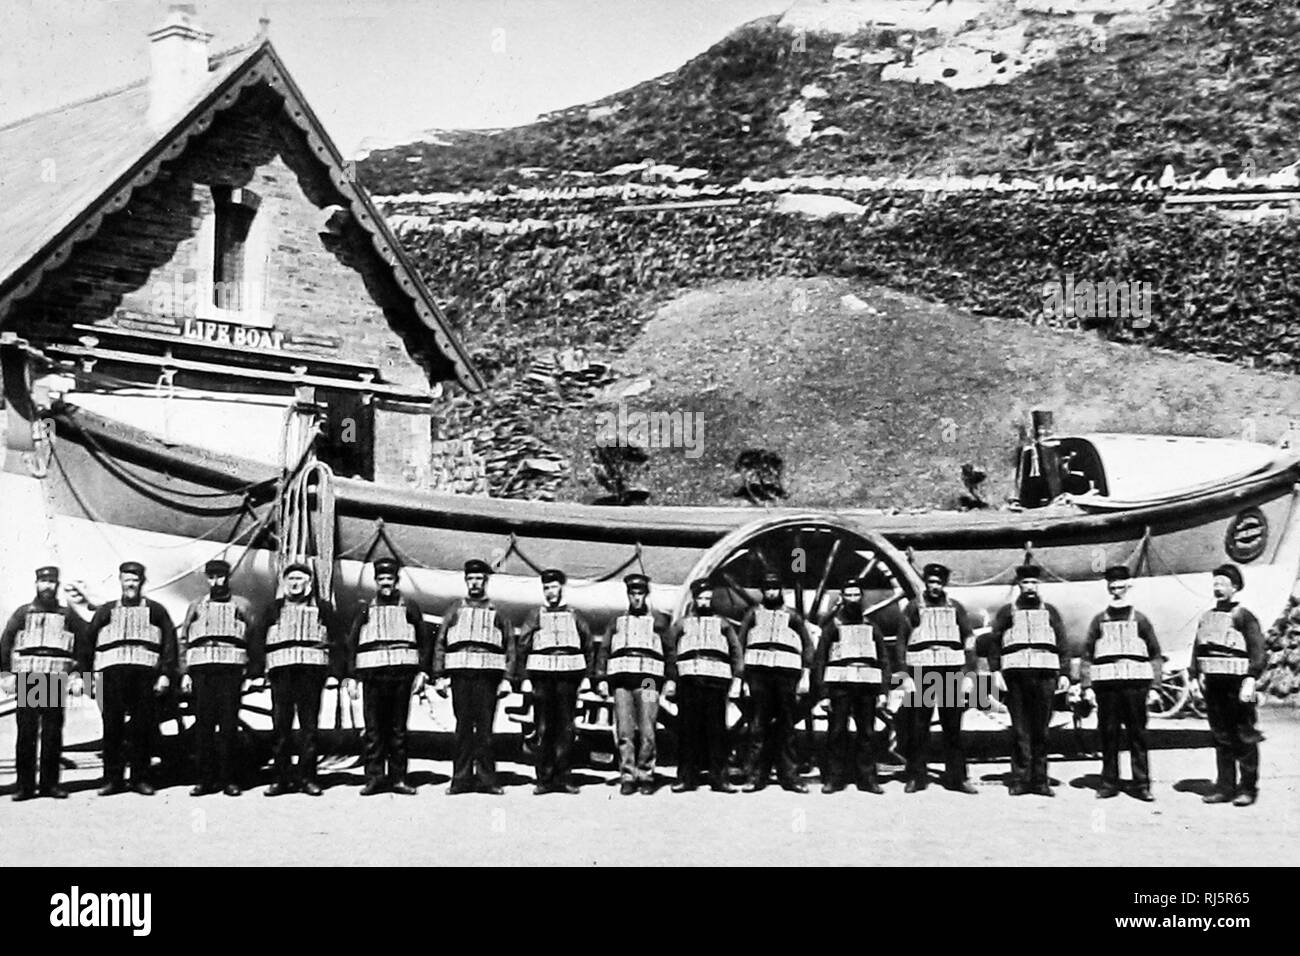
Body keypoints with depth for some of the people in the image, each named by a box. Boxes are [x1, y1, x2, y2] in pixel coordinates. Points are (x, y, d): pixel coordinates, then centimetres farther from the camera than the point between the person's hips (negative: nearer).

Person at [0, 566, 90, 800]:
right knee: (26, 732, -3)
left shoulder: (68, 615, 13)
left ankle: (50, 783, 5)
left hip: (57, 678, 0)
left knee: (53, 733, 0)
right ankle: (24, 785, 0)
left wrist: (77, 676, 0)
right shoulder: (23, 613, 13)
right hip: (27, 678, 0)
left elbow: (82, 646, 10)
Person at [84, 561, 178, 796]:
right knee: (112, 726, -4)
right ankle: (112, 778, 1)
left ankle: (141, 778, 4)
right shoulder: (106, 611, 20)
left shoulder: (156, 610, 17)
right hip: (113, 671, 1)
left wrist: (165, 674, -2)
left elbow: (169, 643, 9)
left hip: (146, 671, -1)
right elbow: (87, 640, 16)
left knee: (143, 727, -2)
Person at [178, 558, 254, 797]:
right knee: (203, 723, -2)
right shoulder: (196, 607, 19)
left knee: (229, 723, -5)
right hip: (201, 668, 2)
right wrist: (185, 673, 5)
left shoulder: (241, 605, 14)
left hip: (231, 668, -2)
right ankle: (205, 779, 3)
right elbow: (184, 641, 16)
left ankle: (228, 779, 0)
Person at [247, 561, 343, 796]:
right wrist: (256, 671, 1)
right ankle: (281, 778, 2)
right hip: (281, 670, 1)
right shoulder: (274, 608, 17)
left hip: (312, 669, -1)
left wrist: (336, 670, -1)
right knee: (281, 725, -2)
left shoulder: (323, 608, 14)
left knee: (309, 725, -1)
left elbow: (337, 640, 10)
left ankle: (306, 777, 2)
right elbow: (256, 639, 11)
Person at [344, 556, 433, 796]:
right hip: (372, 673, 1)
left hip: (403, 672, 0)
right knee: (374, 728, -2)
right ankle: (374, 777, 0)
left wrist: (423, 672, 0)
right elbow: (352, 644, 12)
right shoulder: (366, 609, 14)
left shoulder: (409, 607, 12)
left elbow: (425, 641, 11)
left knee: (398, 729, 2)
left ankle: (398, 778, 5)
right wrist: (352, 677, 3)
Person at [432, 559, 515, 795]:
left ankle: (488, 779, 0)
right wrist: (439, 676, 4)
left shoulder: (497, 612, 15)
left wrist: (506, 678, 0)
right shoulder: (455, 610, 17)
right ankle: (461, 778, 2)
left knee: (485, 727, -3)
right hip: (460, 673, 1)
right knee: (463, 726, 0)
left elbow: (510, 646, 10)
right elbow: (440, 644, 14)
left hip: (488, 673, -1)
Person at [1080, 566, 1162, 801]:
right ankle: (1109, 782, 10)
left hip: (1135, 683, -1)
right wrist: (1087, 686, 1)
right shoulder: (1099, 620, 12)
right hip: (1106, 684, 1)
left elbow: (1155, 655, 9)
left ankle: (1142, 784, 3)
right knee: (1108, 735, 3)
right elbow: (1087, 654, 10)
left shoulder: (1140, 619, 10)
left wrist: (1154, 687, 1)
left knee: (1138, 735, -1)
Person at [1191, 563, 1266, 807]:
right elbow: (1198, 648, 18)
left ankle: (1248, 788, 8)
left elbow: (1257, 650, -10)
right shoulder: (1206, 617, 15)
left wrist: (1250, 680, -18)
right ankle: (1225, 786, 16)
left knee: (1244, 737, 1)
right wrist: (1197, 675, 6)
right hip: (1213, 684, 6)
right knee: (1221, 736, 10)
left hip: (1237, 682, -6)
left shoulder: (1243, 616, -4)